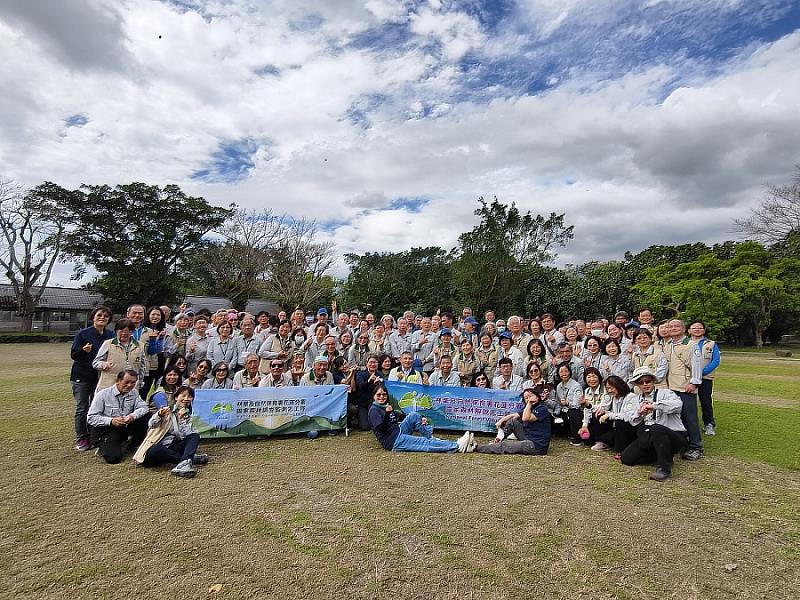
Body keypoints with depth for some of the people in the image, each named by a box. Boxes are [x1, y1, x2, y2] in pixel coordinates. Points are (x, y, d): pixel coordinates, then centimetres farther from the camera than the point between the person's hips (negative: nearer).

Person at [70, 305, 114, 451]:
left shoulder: (111, 336, 4)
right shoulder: (83, 334, -5)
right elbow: (73, 354, -6)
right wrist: (84, 350, -25)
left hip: (100, 376, 3)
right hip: (81, 377, -3)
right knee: (82, 408, 2)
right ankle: (81, 439, 11)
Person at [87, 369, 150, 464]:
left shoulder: (133, 392, 1)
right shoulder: (103, 394, -11)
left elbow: (143, 407, -8)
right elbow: (91, 418, -11)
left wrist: (133, 416, -30)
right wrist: (111, 421, -27)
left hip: (125, 428, 4)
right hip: (106, 430, -4)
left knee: (147, 416, -17)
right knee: (113, 458, -25)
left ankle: (133, 446, 1)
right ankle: (104, 446, 12)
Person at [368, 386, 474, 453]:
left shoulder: (387, 406, 20)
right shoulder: (374, 410, -7)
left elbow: (397, 421, 23)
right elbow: (380, 429, -19)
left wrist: (420, 420, 11)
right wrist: (387, 414, -34)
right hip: (393, 442, -9)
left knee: (413, 416, -6)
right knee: (426, 443, -17)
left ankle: (431, 438, -7)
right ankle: (458, 446, -21)